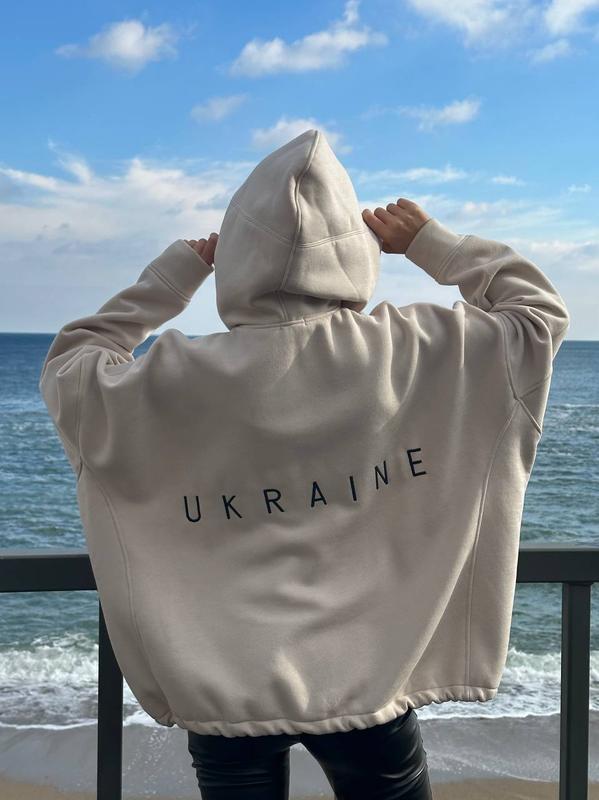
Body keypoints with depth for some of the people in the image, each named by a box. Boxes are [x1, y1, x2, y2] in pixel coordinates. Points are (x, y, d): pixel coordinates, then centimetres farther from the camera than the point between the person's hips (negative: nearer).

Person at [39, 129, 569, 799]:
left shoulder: (177, 380, -13)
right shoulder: (419, 351, -12)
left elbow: (66, 368, 7)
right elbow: (541, 310, 4)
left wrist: (176, 271, 6)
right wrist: (429, 242, 9)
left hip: (225, 694, 1)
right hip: (370, 686, 0)